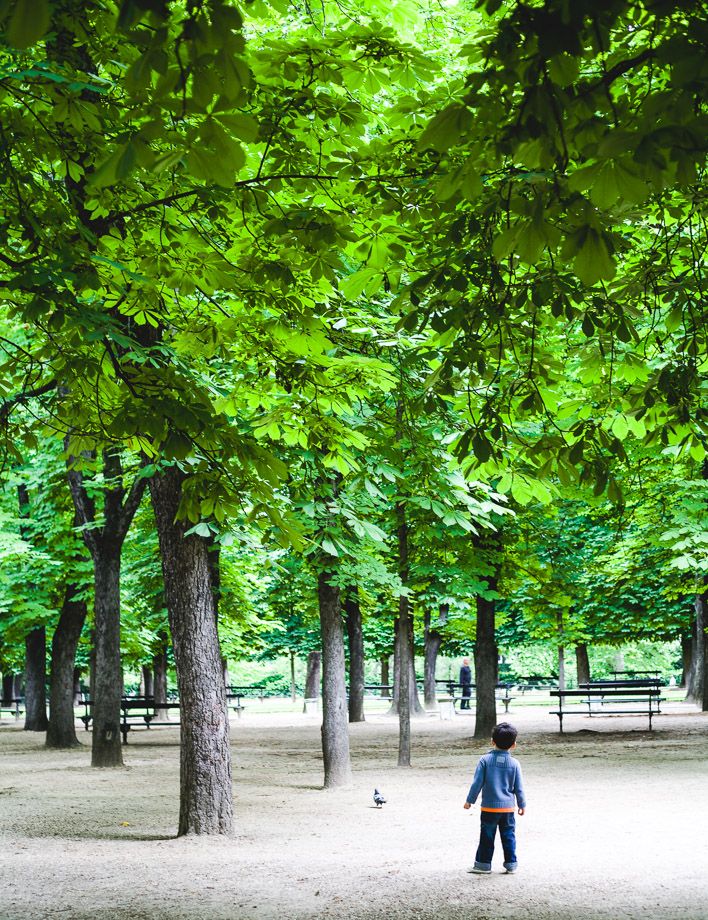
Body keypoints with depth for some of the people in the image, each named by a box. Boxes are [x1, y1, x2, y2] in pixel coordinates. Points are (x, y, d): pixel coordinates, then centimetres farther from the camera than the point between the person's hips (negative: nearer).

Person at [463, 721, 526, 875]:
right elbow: (519, 787, 2)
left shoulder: (485, 760, -8)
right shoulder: (514, 763, -4)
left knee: (487, 836, 6)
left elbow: (477, 782, -7)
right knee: (509, 836, 10)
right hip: (508, 807, 1)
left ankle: (483, 864, 10)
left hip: (489, 807, -1)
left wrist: (470, 800, 3)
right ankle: (511, 864, 13)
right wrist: (522, 805, 14)